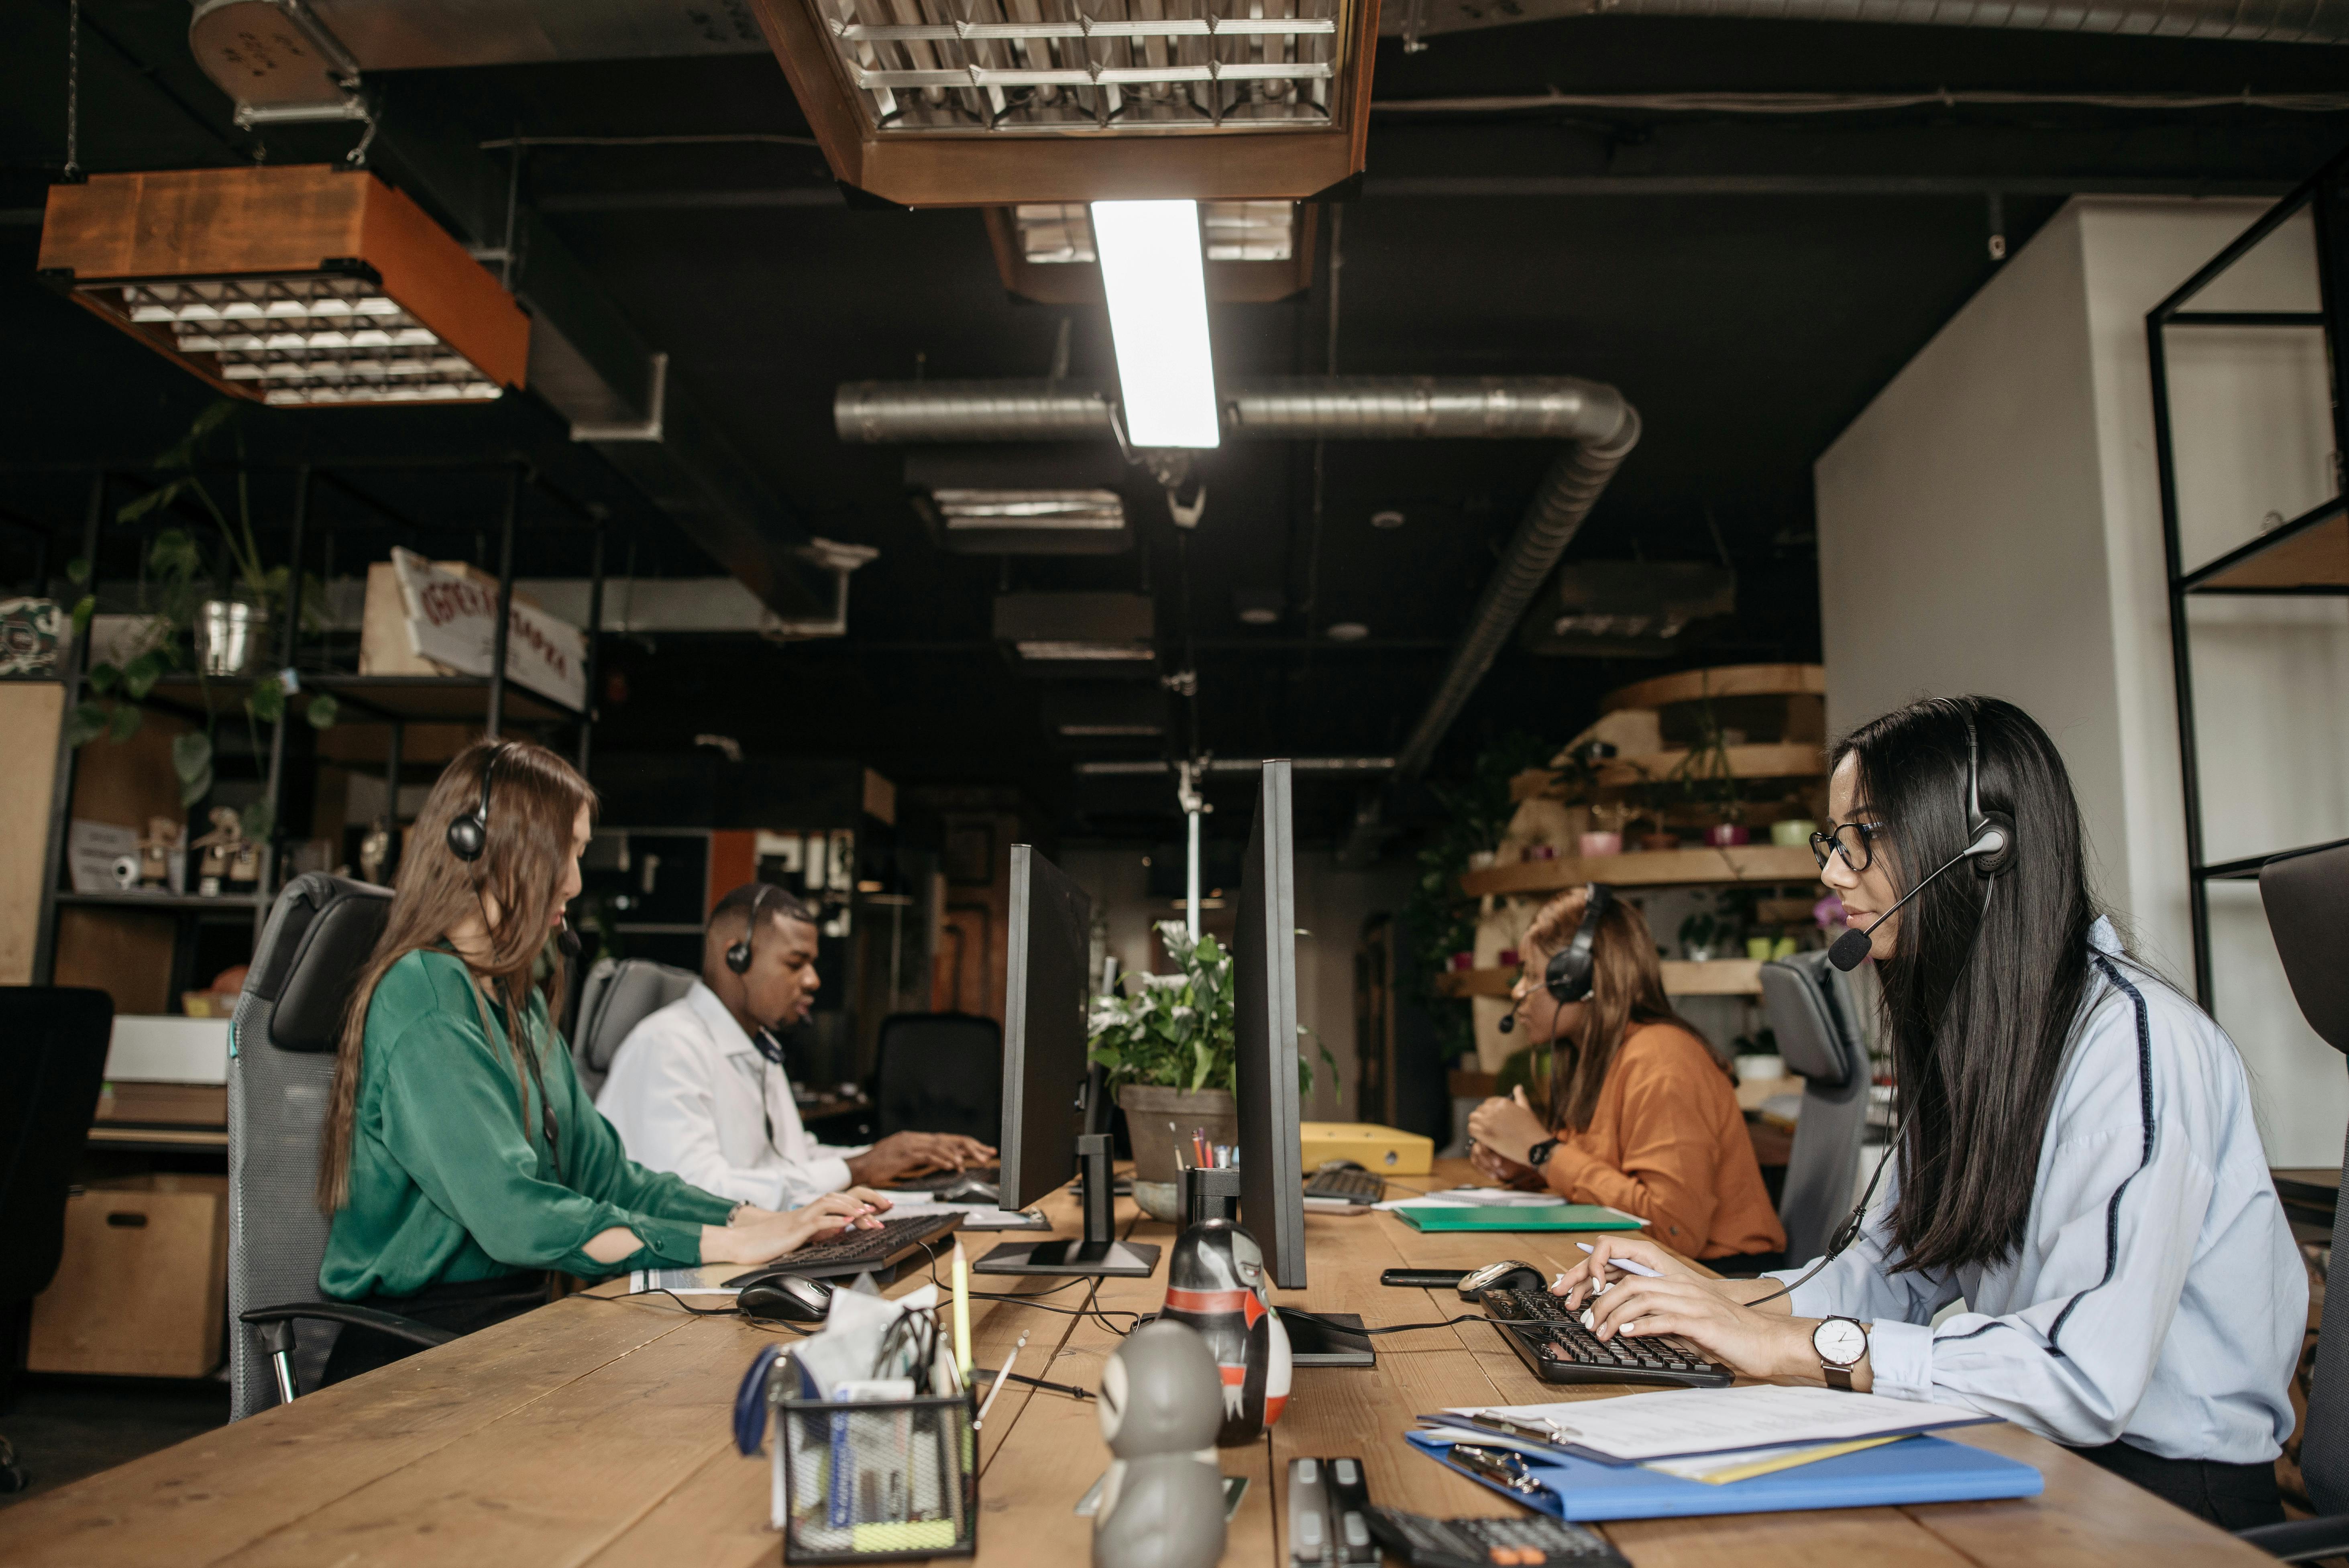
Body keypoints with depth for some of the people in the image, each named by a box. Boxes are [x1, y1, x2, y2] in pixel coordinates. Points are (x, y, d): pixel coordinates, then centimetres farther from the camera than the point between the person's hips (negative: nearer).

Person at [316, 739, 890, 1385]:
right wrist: (728, 1244, -23)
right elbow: (512, 1215, -24)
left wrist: (771, 1222, 0)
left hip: (510, 1317, 8)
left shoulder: (517, 1000, 14)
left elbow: (601, 1172, 12)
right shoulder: (424, 999, -15)